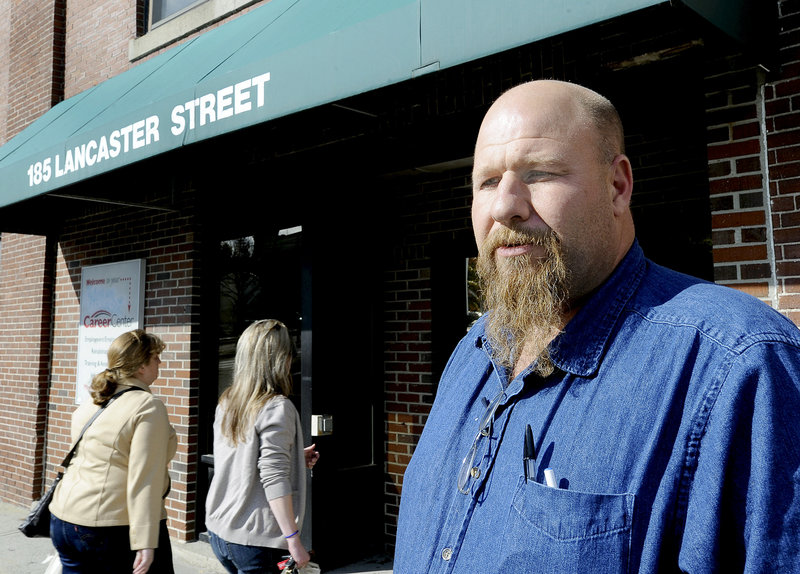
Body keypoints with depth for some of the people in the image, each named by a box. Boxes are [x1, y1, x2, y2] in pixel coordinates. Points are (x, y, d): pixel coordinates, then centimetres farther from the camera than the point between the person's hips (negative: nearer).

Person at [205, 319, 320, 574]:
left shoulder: (226, 402, 7)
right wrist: (293, 539, -18)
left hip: (219, 527, 7)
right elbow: (273, 479, -22)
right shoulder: (277, 408, -16)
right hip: (252, 537, -7)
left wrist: (295, 458, 15)